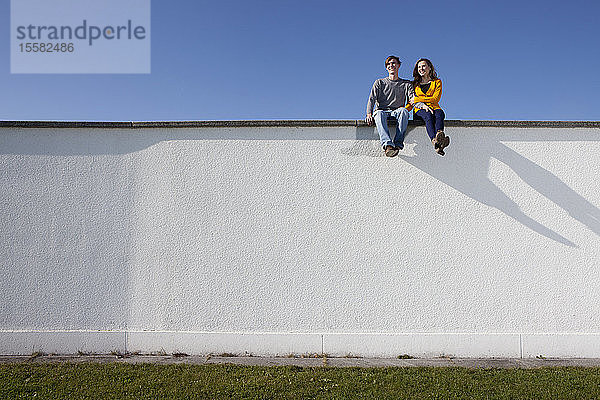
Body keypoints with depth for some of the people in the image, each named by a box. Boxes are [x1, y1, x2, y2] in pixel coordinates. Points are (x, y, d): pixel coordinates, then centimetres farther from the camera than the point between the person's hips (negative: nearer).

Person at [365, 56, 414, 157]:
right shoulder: (379, 83, 19)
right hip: (382, 111, 0)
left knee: (404, 111, -35)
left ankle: (398, 143, -48)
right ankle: (387, 145, -60)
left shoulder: (406, 84, 20)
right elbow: (372, 99, 5)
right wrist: (369, 114, -16)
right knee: (379, 113, -38)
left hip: (396, 112, 1)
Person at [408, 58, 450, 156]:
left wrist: (417, 99, -4)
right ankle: (435, 142, -64)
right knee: (428, 115, -37)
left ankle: (439, 135, -68)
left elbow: (435, 99, 1)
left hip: (434, 108, 1)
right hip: (420, 111, -1)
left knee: (440, 113, -37)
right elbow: (411, 102, 17)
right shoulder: (414, 84, 22)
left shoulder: (437, 82, 17)